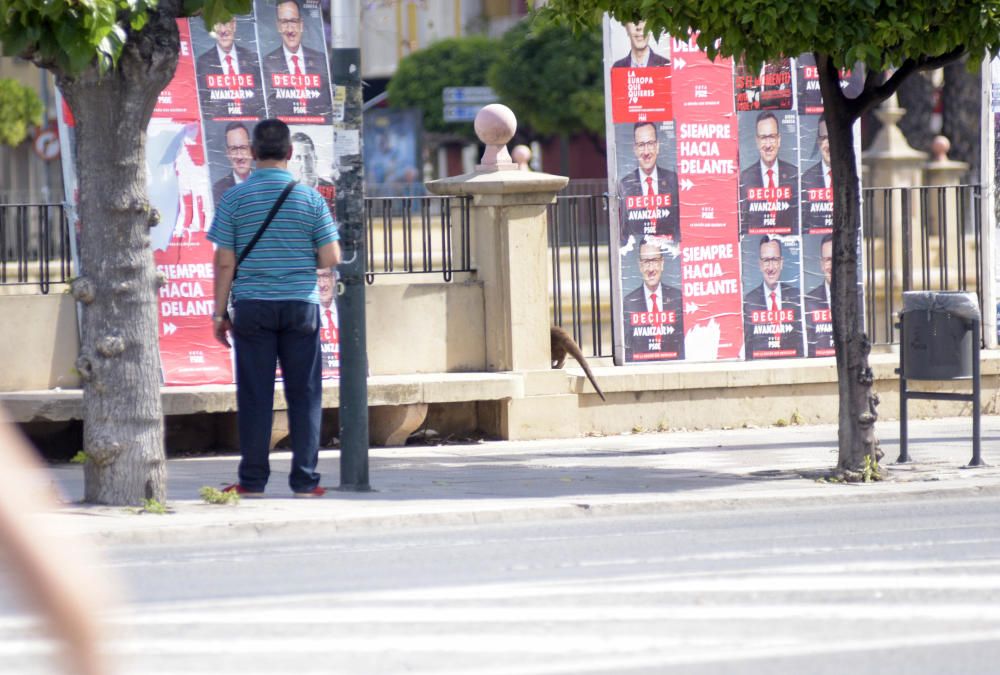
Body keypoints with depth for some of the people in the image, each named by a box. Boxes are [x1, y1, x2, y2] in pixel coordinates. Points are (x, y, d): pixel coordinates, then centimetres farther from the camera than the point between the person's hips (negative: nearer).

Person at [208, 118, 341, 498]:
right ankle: (304, 480, 5)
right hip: (301, 307, 0)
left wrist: (219, 312, 5)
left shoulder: (235, 199, -2)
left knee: (254, 395, 2)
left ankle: (252, 481, 4)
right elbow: (331, 259, -1)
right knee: (304, 394, 5)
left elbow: (224, 262, -2)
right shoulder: (310, 198, 0)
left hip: (252, 307, 0)